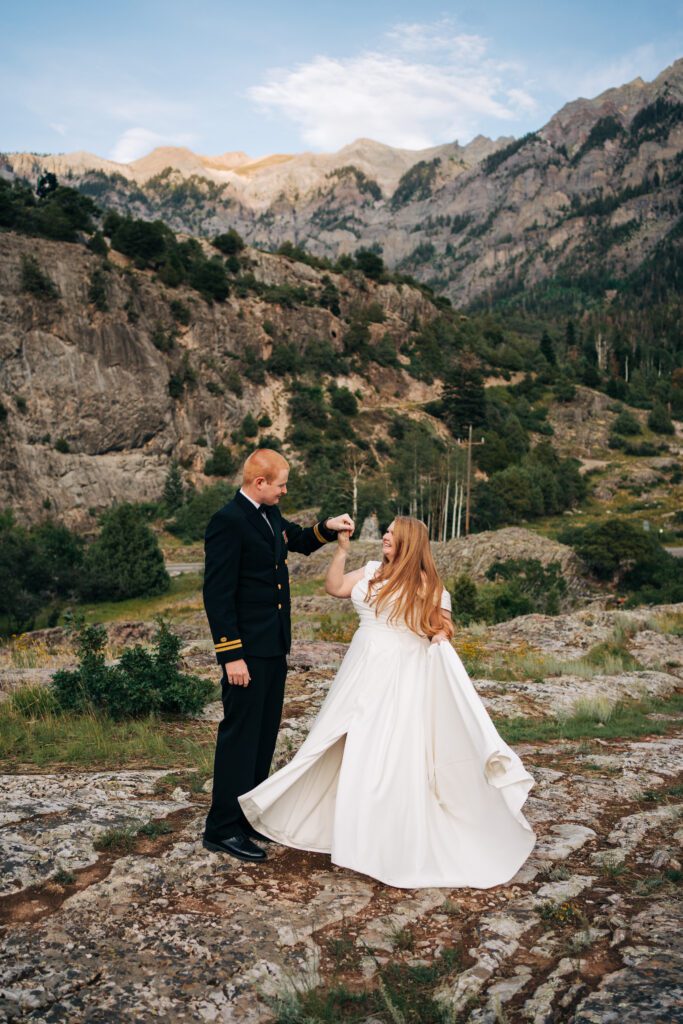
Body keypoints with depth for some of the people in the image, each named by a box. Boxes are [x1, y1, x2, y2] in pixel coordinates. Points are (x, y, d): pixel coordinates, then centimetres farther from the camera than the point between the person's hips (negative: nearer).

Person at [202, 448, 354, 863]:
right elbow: (218, 594, -20)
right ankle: (222, 829, 12)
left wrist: (327, 527, 7)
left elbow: (298, 540, 29)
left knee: (264, 734, 17)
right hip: (248, 650, -9)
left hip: (275, 646, 9)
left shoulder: (270, 515, 9)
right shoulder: (228, 522, -18)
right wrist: (232, 655, -21)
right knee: (240, 734, 0)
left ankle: (249, 816, 30)